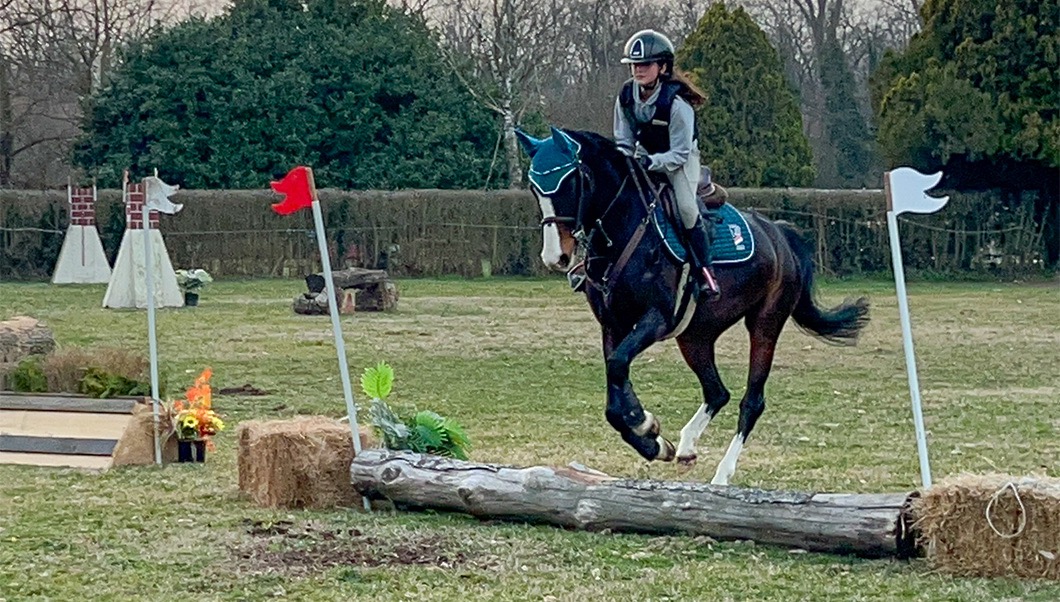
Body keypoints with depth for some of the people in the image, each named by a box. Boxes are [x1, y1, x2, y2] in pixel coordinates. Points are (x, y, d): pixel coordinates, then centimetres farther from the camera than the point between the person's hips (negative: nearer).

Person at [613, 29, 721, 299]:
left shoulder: (676, 102, -30)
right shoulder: (626, 96, -13)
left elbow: (679, 154, -27)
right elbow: (623, 141, -3)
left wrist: (651, 162, -42)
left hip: (681, 158, -6)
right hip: (646, 154, 6)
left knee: (686, 207, -25)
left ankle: (704, 270, -14)